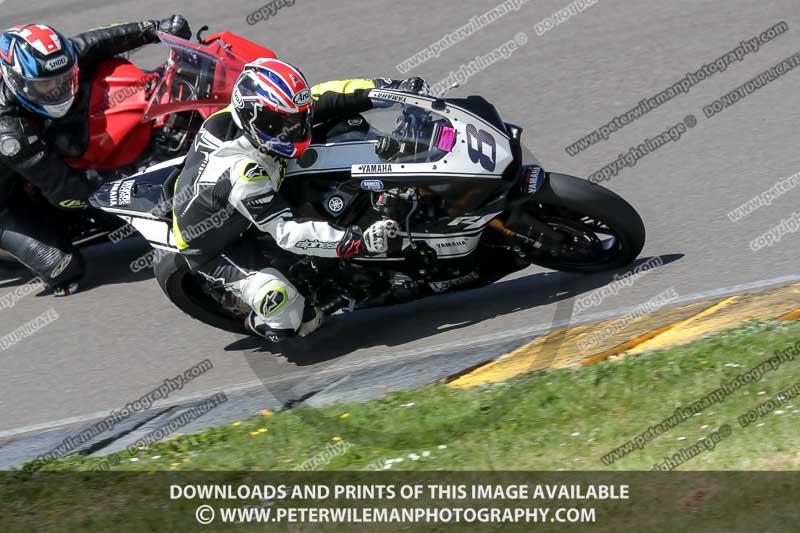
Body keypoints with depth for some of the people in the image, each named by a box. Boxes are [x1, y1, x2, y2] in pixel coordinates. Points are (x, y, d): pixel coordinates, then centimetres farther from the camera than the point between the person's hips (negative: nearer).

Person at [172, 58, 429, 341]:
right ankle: (260, 324, 9)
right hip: (210, 248, -8)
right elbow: (288, 233, -41)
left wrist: (387, 87, -20)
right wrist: (359, 242, -48)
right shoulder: (244, 174, -43)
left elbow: (321, 98, -12)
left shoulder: (255, 113, -21)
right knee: (284, 303, -29)